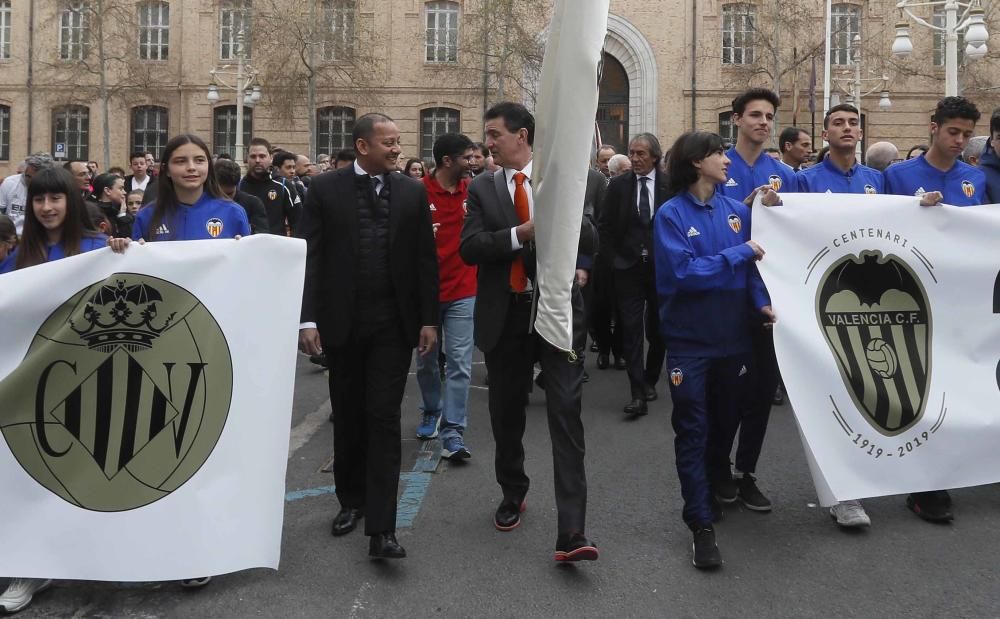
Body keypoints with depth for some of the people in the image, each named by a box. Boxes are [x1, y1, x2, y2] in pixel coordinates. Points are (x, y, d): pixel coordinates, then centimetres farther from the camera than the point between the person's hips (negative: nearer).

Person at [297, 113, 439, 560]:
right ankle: (351, 500, 32)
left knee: (384, 418, -4)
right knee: (348, 417, 13)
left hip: (393, 324, 0)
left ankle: (381, 528, -3)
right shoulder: (325, 189, 0)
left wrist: (429, 319, 0)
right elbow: (309, 257, -3)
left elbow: (425, 259, 4)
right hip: (342, 322, 0)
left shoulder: (412, 192, 4)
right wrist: (307, 318, -10)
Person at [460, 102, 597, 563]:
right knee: (506, 414, 15)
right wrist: (520, 234, -19)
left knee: (566, 414, -10)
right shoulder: (482, 188, 6)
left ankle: (571, 532, -10)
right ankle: (513, 494, 40)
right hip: (505, 315, 2)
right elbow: (469, 248, -7)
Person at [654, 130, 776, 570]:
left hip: (733, 336, 4)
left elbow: (753, 264, 6)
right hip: (689, 340, -4)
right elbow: (682, 273, -19)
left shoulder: (737, 210, 4)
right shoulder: (672, 214, -9)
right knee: (693, 432, 1)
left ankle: (716, 488, 43)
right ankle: (701, 525, 6)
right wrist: (739, 254, -15)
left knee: (725, 424, 18)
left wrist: (762, 302, -13)